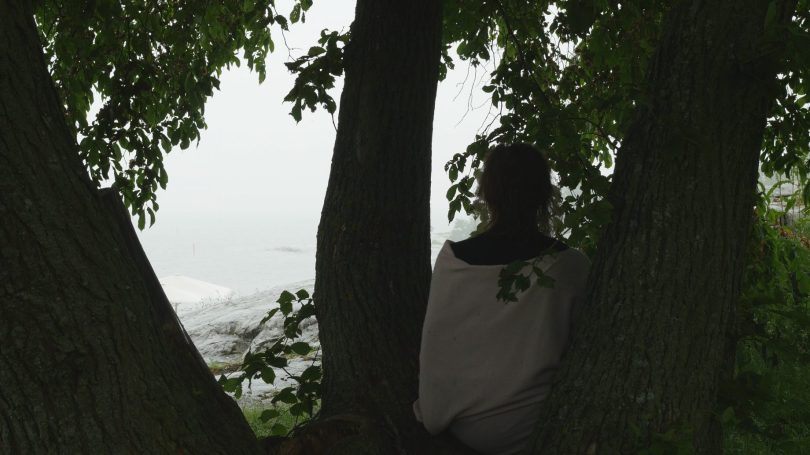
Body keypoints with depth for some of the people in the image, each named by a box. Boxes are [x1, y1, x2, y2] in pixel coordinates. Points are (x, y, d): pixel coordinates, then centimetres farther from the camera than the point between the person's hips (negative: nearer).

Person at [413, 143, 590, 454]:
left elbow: (435, 349, -6)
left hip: (465, 425, 1)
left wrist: (435, 413, 8)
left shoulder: (453, 258, -14)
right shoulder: (571, 266, -15)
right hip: (537, 427, -1)